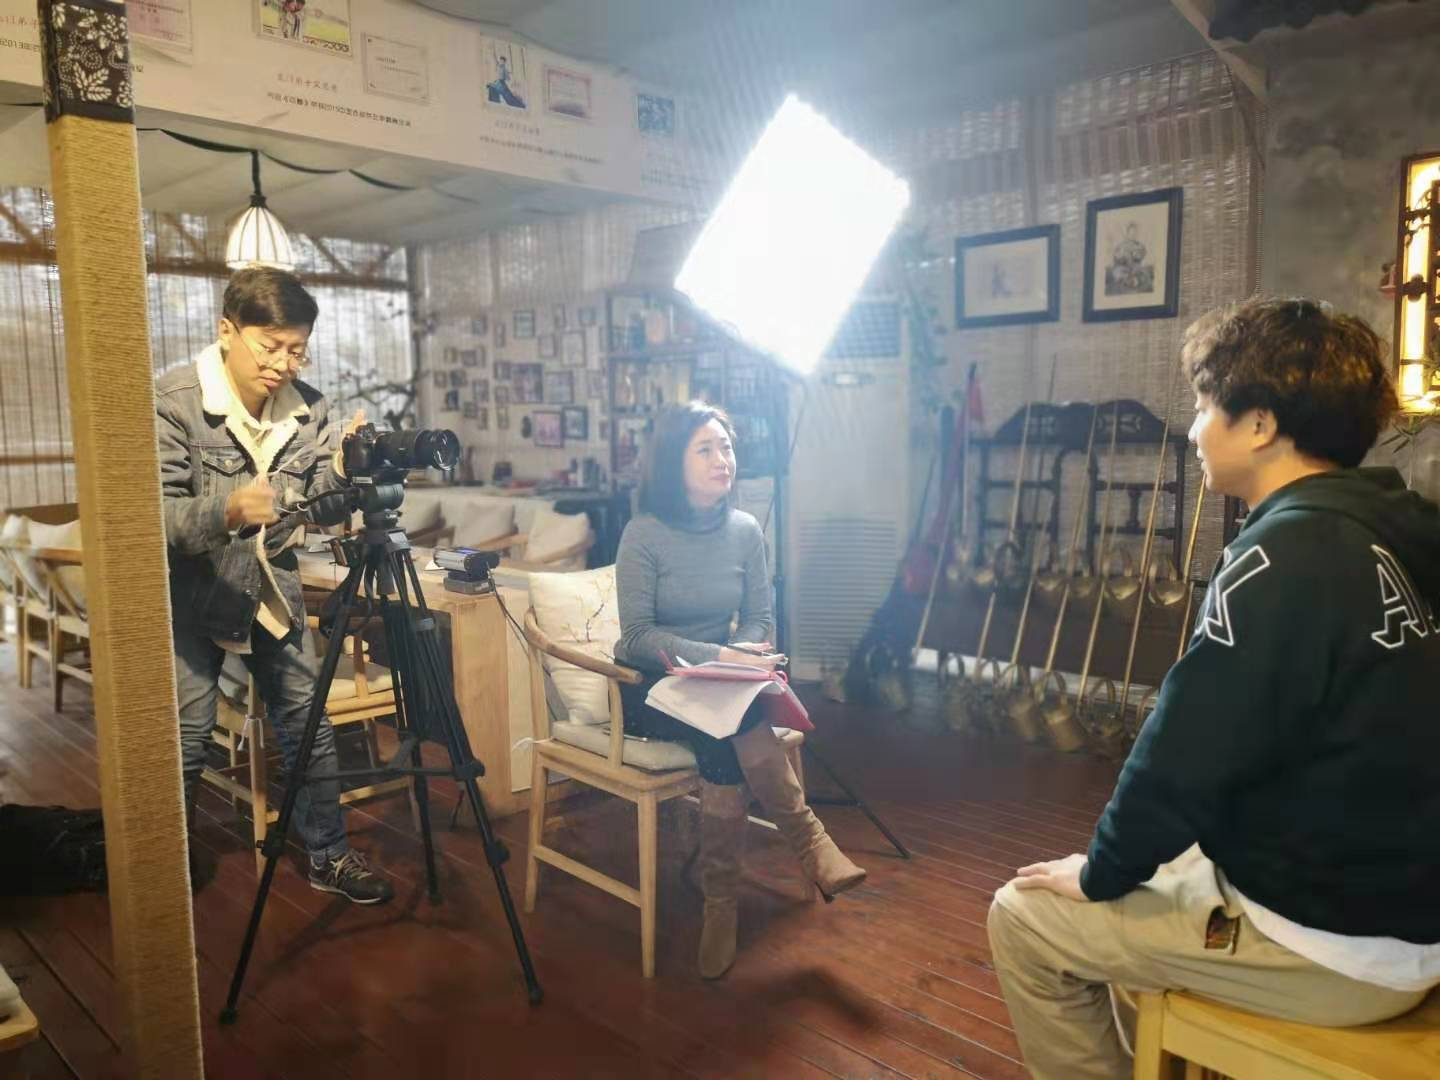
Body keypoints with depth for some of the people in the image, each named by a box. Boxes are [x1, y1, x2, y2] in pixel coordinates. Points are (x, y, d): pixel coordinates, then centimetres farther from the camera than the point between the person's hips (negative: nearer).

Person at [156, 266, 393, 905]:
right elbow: (157, 514, -23)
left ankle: (328, 857, 23)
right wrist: (226, 510, -41)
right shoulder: (173, 401, -18)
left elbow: (323, 511, -2)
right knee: (187, 741, -2)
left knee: (307, 725, 7)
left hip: (272, 589, 4)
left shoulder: (306, 408, -4)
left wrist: (341, 473, -22)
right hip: (191, 595, -4)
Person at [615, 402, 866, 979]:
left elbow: (760, 619, 6)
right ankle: (809, 842, -19)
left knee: (724, 739, -31)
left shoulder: (745, 530, -1)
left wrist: (744, 656, -17)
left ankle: (721, 906, -19)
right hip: (650, 687, -3)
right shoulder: (644, 534, -13)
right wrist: (719, 656, -27)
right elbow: (637, 635, -15)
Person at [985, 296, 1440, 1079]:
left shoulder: (1289, 553, -23)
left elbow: (1186, 755, -22)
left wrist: (1101, 873, -4)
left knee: (1025, 919, 0)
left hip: (1337, 943, -9)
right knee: (1152, 877, 26)